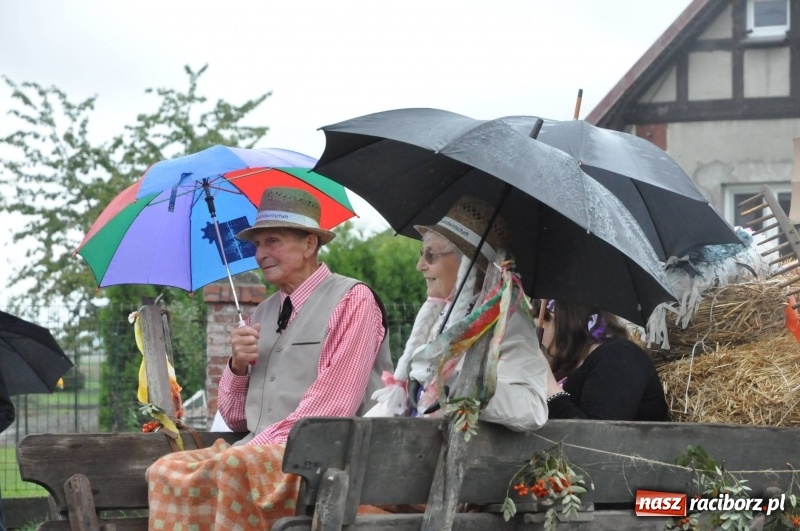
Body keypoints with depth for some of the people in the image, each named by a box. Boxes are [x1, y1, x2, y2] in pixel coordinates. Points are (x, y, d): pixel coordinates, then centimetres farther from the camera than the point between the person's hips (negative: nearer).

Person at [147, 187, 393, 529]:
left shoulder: (352, 300, -1)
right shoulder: (262, 314, 20)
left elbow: (333, 403, -12)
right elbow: (234, 417, 21)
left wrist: (260, 445, -16)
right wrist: (238, 365, 2)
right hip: (258, 452, 7)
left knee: (234, 466, -34)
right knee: (167, 472, -19)